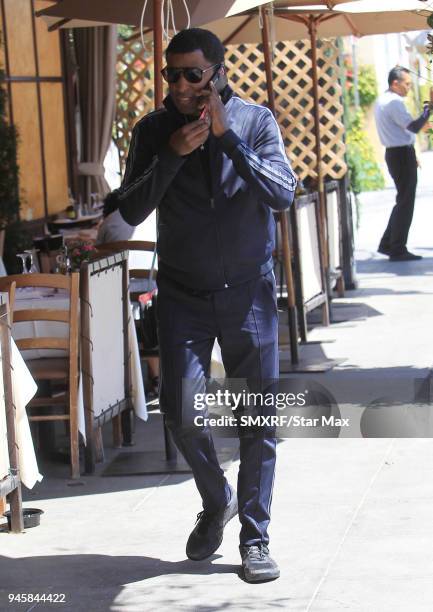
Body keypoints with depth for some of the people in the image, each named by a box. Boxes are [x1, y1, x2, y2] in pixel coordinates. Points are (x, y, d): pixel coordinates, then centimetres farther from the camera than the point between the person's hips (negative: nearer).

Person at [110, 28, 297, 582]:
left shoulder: (256, 122, -5)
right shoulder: (153, 131, -3)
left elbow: (282, 194, -18)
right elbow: (130, 211, -9)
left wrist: (225, 135, -23)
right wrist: (172, 154, -21)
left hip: (247, 291, 0)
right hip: (182, 293, 1)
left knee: (259, 417, 1)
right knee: (182, 412, -7)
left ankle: (254, 537, 13)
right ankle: (217, 501, 22)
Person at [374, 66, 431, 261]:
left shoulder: (382, 101, 15)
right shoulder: (394, 102, -18)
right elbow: (414, 126, -26)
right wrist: (429, 107, -25)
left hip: (394, 153, 10)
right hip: (402, 154, -10)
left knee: (403, 201, 18)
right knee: (405, 203, -4)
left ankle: (387, 244, 19)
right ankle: (398, 250, -1)